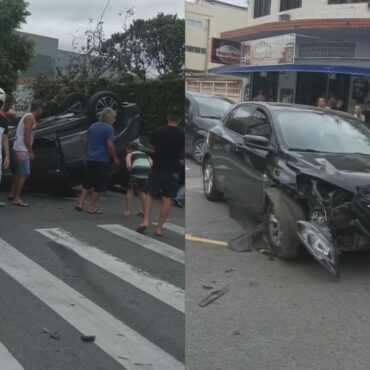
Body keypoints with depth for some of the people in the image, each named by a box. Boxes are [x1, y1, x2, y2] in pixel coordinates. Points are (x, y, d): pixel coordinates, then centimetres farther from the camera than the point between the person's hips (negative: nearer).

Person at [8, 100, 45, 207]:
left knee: (18, 173, 18)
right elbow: (27, 136, -19)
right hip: (22, 150, -10)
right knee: (24, 174, -9)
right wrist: (30, 152, -16)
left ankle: (12, 194, 26)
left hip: (18, 149, 10)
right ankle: (17, 199, -8)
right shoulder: (30, 118, -14)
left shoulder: (28, 116, 16)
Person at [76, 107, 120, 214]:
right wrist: (114, 158, -11)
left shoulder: (93, 126, 13)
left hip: (90, 159, 7)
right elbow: (110, 144, -19)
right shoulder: (109, 128, -10)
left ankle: (80, 204, 12)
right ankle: (92, 207, 3)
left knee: (87, 183, 16)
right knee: (99, 185, 2)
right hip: (102, 160, -7)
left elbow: (86, 142, 19)